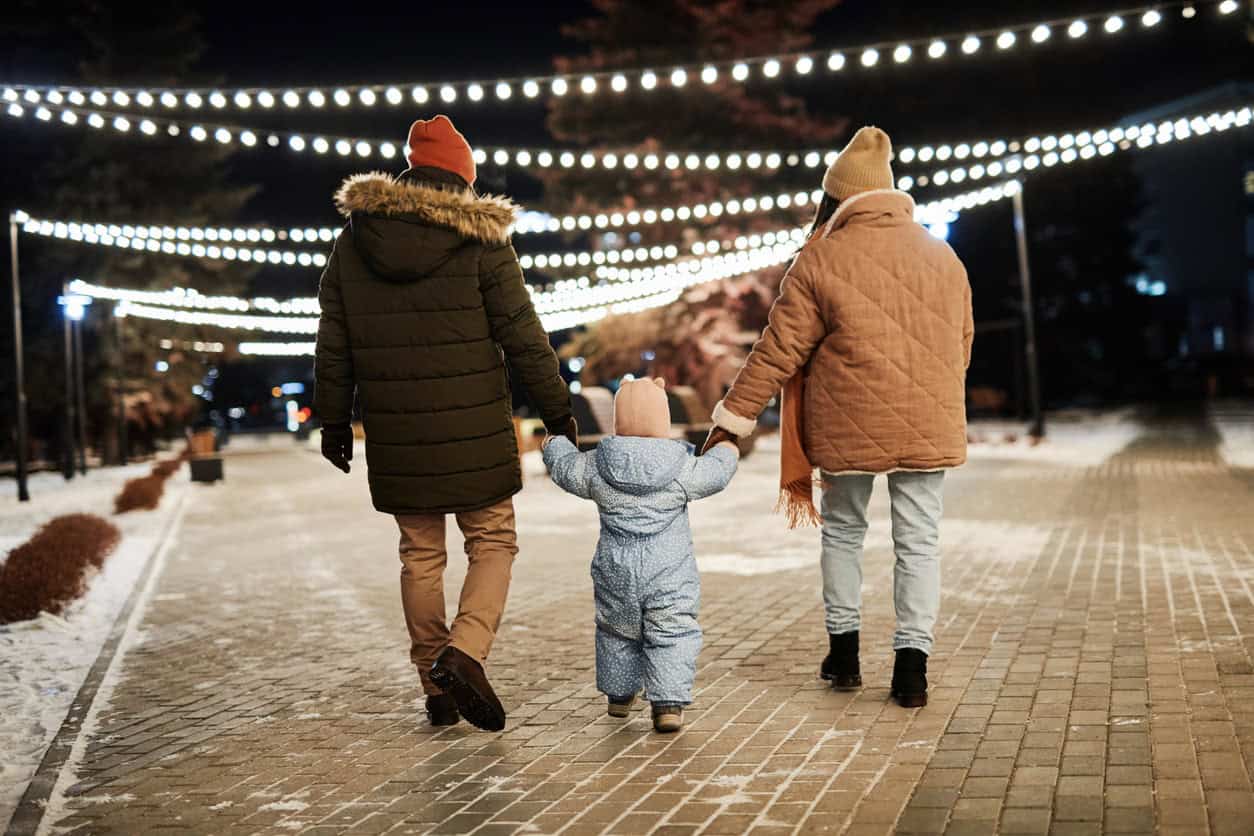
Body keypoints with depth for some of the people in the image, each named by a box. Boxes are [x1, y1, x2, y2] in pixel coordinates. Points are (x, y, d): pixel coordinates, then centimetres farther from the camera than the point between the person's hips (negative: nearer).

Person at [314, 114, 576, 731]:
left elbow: (333, 347, 9)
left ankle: (436, 689, 18)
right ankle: (463, 652, -12)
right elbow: (523, 338, -6)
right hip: (473, 434, -3)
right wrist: (558, 414, 2)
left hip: (395, 437, 4)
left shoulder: (351, 244, 5)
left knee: (420, 554, 14)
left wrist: (334, 421, 19)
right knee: (493, 543, 9)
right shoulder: (480, 242, -6)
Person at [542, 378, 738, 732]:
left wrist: (554, 442, 32)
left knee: (617, 631, 22)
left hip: (616, 573, 3)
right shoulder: (682, 470, -10)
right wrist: (728, 450, 27)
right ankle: (668, 703, -5)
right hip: (669, 574, -3)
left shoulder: (596, 467, -5)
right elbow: (715, 473, 5)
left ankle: (619, 693, 35)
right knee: (671, 637, 4)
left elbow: (565, 467, 11)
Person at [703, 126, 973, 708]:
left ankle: (843, 651, 24)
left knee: (842, 530, 17)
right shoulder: (944, 257, 11)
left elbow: (778, 351, -6)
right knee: (919, 540, 7)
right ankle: (912, 665, 3)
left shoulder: (820, 259, -4)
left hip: (850, 429, -2)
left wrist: (732, 418, -1)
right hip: (929, 428, 3)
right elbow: (961, 346, 19)